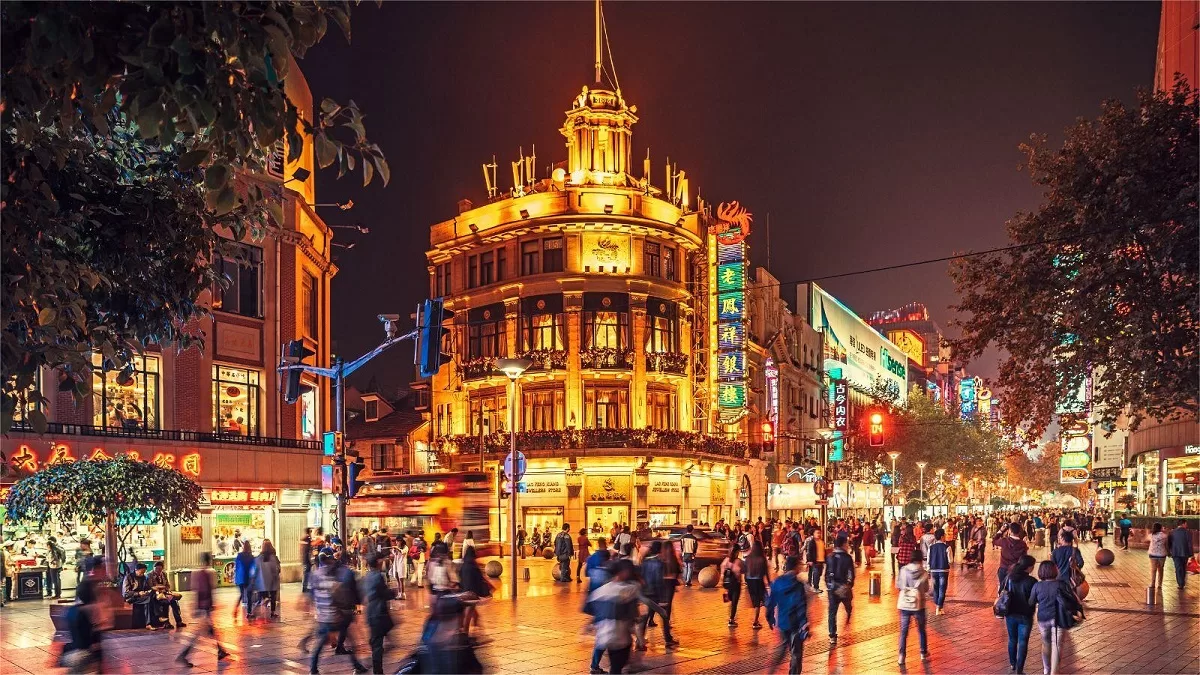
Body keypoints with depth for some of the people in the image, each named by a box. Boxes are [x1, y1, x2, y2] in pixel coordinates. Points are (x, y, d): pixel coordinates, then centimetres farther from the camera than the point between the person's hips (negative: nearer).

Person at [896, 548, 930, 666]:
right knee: (921, 631, 19)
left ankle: (901, 656, 1)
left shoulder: (903, 570, -7)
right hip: (918, 605, 0)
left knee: (903, 632, 6)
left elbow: (898, 586, -1)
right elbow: (926, 589, 0)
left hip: (904, 605, 0)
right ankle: (924, 653, 31)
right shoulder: (924, 573, -8)